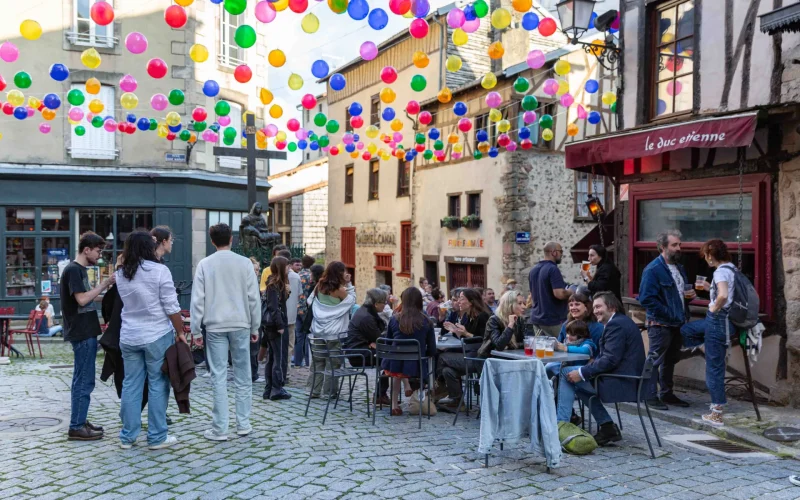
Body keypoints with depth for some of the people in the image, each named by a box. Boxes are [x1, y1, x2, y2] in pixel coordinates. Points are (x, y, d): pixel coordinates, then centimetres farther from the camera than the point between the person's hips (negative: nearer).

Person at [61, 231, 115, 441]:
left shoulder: (79, 269, 15)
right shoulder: (73, 269, -14)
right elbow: (82, 299, -21)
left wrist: (103, 289, 6)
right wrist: (104, 284, -16)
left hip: (86, 332, 10)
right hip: (81, 333, -10)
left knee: (82, 379, 14)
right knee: (84, 380, -6)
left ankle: (80, 421, 22)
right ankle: (76, 427, -1)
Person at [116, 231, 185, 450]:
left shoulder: (120, 274, 6)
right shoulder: (159, 270, -10)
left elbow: (128, 302, 13)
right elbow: (171, 307, -11)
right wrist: (180, 332, -3)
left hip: (129, 337, 5)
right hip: (157, 335, -5)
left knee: (130, 385, 10)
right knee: (158, 385, 3)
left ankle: (127, 436, 16)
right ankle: (157, 437, 8)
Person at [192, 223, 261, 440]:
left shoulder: (205, 264, -1)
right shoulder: (244, 263, 0)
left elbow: (198, 299, -3)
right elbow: (253, 297, 0)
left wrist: (195, 329, 3)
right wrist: (255, 327, 9)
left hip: (215, 326, 0)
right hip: (240, 324, 1)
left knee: (219, 377, 1)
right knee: (243, 375, 9)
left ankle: (220, 429, 3)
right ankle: (243, 424, 15)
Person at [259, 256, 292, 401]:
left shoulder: (273, 283, 14)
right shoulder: (275, 284, -14)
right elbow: (274, 306, -20)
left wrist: (286, 291, 4)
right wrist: (280, 325, -20)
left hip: (269, 324, 9)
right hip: (275, 325, -9)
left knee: (272, 357, 11)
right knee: (279, 357, -4)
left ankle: (269, 389, 16)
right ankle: (277, 389, 0)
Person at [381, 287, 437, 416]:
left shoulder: (394, 320, -1)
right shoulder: (426, 322, -4)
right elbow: (432, 351, 0)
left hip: (393, 366, 0)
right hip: (415, 368, 0)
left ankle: (394, 403, 23)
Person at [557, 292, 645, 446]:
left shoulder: (616, 325, -15)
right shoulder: (622, 321, 17)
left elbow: (610, 360, -22)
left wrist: (582, 373, -18)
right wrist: (595, 361, 2)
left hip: (621, 383, -11)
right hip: (628, 379, 11)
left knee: (566, 373, -7)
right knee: (577, 382, 22)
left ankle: (560, 424, 0)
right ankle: (607, 426, 14)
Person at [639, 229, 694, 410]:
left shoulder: (679, 268, 13)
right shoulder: (653, 270, -16)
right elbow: (646, 298, -22)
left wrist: (690, 295, 2)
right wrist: (668, 314, -20)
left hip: (677, 323, 9)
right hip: (660, 325, -9)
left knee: (670, 360, 17)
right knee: (655, 360, -2)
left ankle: (667, 393, 28)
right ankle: (651, 396, 6)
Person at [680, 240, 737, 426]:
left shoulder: (721, 271, -19)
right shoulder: (730, 268, 9)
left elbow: (723, 295, -35)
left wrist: (714, 308, -18)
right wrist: (710, 288, 15)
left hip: (718, 320, -10)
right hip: (719, 319, 10)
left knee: (714, 367, 0)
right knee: (686, 330, 26)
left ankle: (717, 413, 8)